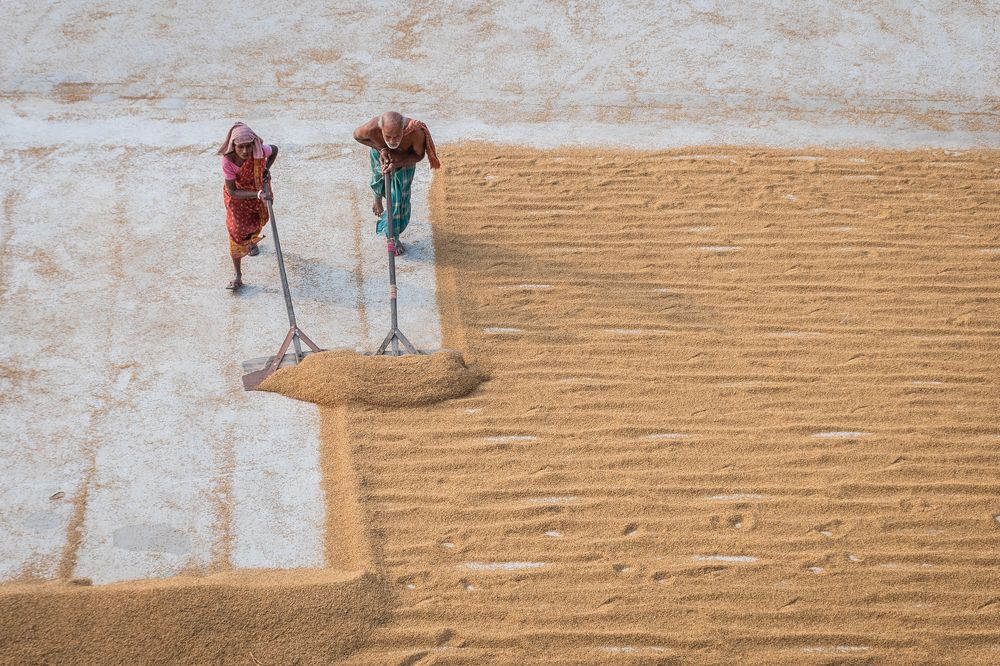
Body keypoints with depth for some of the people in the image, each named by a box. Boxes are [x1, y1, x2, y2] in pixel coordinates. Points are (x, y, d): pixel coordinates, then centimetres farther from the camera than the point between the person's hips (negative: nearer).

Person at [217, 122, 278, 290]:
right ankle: (238, 276, 1)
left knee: (258, 221, 26)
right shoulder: (228, 161, -38)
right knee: (237, 231, -7)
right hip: (237, 196, -3)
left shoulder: (260, 150, -32)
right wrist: (258, 195, -39)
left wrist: (266, 169, -14)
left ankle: (252, 240, 64)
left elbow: (275, 150, -5)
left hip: (258, 189, 3)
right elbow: (232, 192, -30)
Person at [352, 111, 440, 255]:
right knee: (379, 179, 29)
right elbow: (357, 135, -18)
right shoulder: (371, 129, -45)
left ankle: (394, 236, 24)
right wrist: (380, 148, -31)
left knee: (400, 197, 1)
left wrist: (397, 164, -37)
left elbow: (418, 155, -23)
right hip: (379, 153, 1)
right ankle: (378, 197, 67)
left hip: (405, 158, -1)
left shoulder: (416, 132, -46)